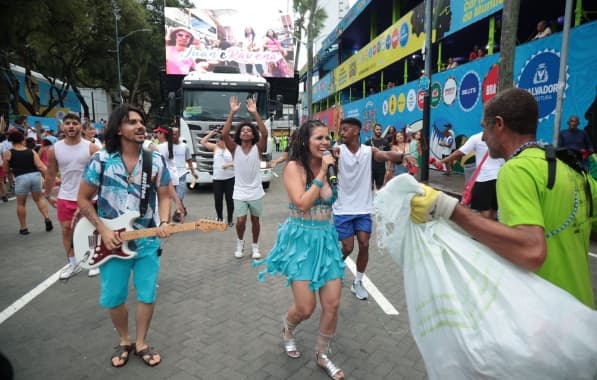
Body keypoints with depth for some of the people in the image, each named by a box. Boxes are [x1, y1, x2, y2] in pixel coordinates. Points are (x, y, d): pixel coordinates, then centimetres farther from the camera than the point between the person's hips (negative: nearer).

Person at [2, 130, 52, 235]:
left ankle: (23, 228, 19)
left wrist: (10, 179, 30)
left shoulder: (7, 153, 4)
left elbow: (6, 170, 12)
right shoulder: (31, 151, 6)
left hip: (21, 178, -2)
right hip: (35, 175, 2)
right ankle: (47, 219, 9)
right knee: (38, 198, 22)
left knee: (21, 203, 13)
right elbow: (41, 166, -2)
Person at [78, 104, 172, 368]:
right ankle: (124, 342, 35)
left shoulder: (156, 161, -3)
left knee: (147, 296, 8)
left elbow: (163, 197, 5)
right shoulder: (101, 160, -8)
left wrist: (163, 222, -13)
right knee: (113, 298, 10)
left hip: (147, 242, 1)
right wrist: (103, 230, -10)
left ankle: (141, 343, 30)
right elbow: (83, 199, -1)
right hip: (111, 241, -1)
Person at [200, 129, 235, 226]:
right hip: (217, 179, 3)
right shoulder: (215, 147, 7)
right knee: (218, 200, 4)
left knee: (229, 199, 3)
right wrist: (211, 133, 3)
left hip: (230, 178, -3)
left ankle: (230, 220, 14)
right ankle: (220, 218, 20)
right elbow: (203, 142, 10)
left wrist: (229, 164, -20)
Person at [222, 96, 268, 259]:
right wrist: (232, 112, -22)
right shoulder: (235, 148, -2)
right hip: (240, 192, 0)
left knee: (255, 220, 11)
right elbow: (224, 134, -17)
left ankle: (255, 246, 30)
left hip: (256, 192, 0)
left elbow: (265, 134, -21)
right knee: (241, 221, -7)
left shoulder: (257, 148, -4)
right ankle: (240, 242, 22)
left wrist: (255, 113, -25)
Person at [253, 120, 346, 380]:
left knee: (332, 304, 3)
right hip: (301, 239, -5)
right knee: (306, 308, -3)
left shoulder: (327, 167, 8)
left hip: (327, 238, 6)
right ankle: (287, 329, 34)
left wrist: (327, 172, 3)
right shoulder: (294, 167, -10)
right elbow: (302, 204, -20)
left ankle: (322, 355, 27)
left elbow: (328, 200, 11)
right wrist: (321, 173, -17)